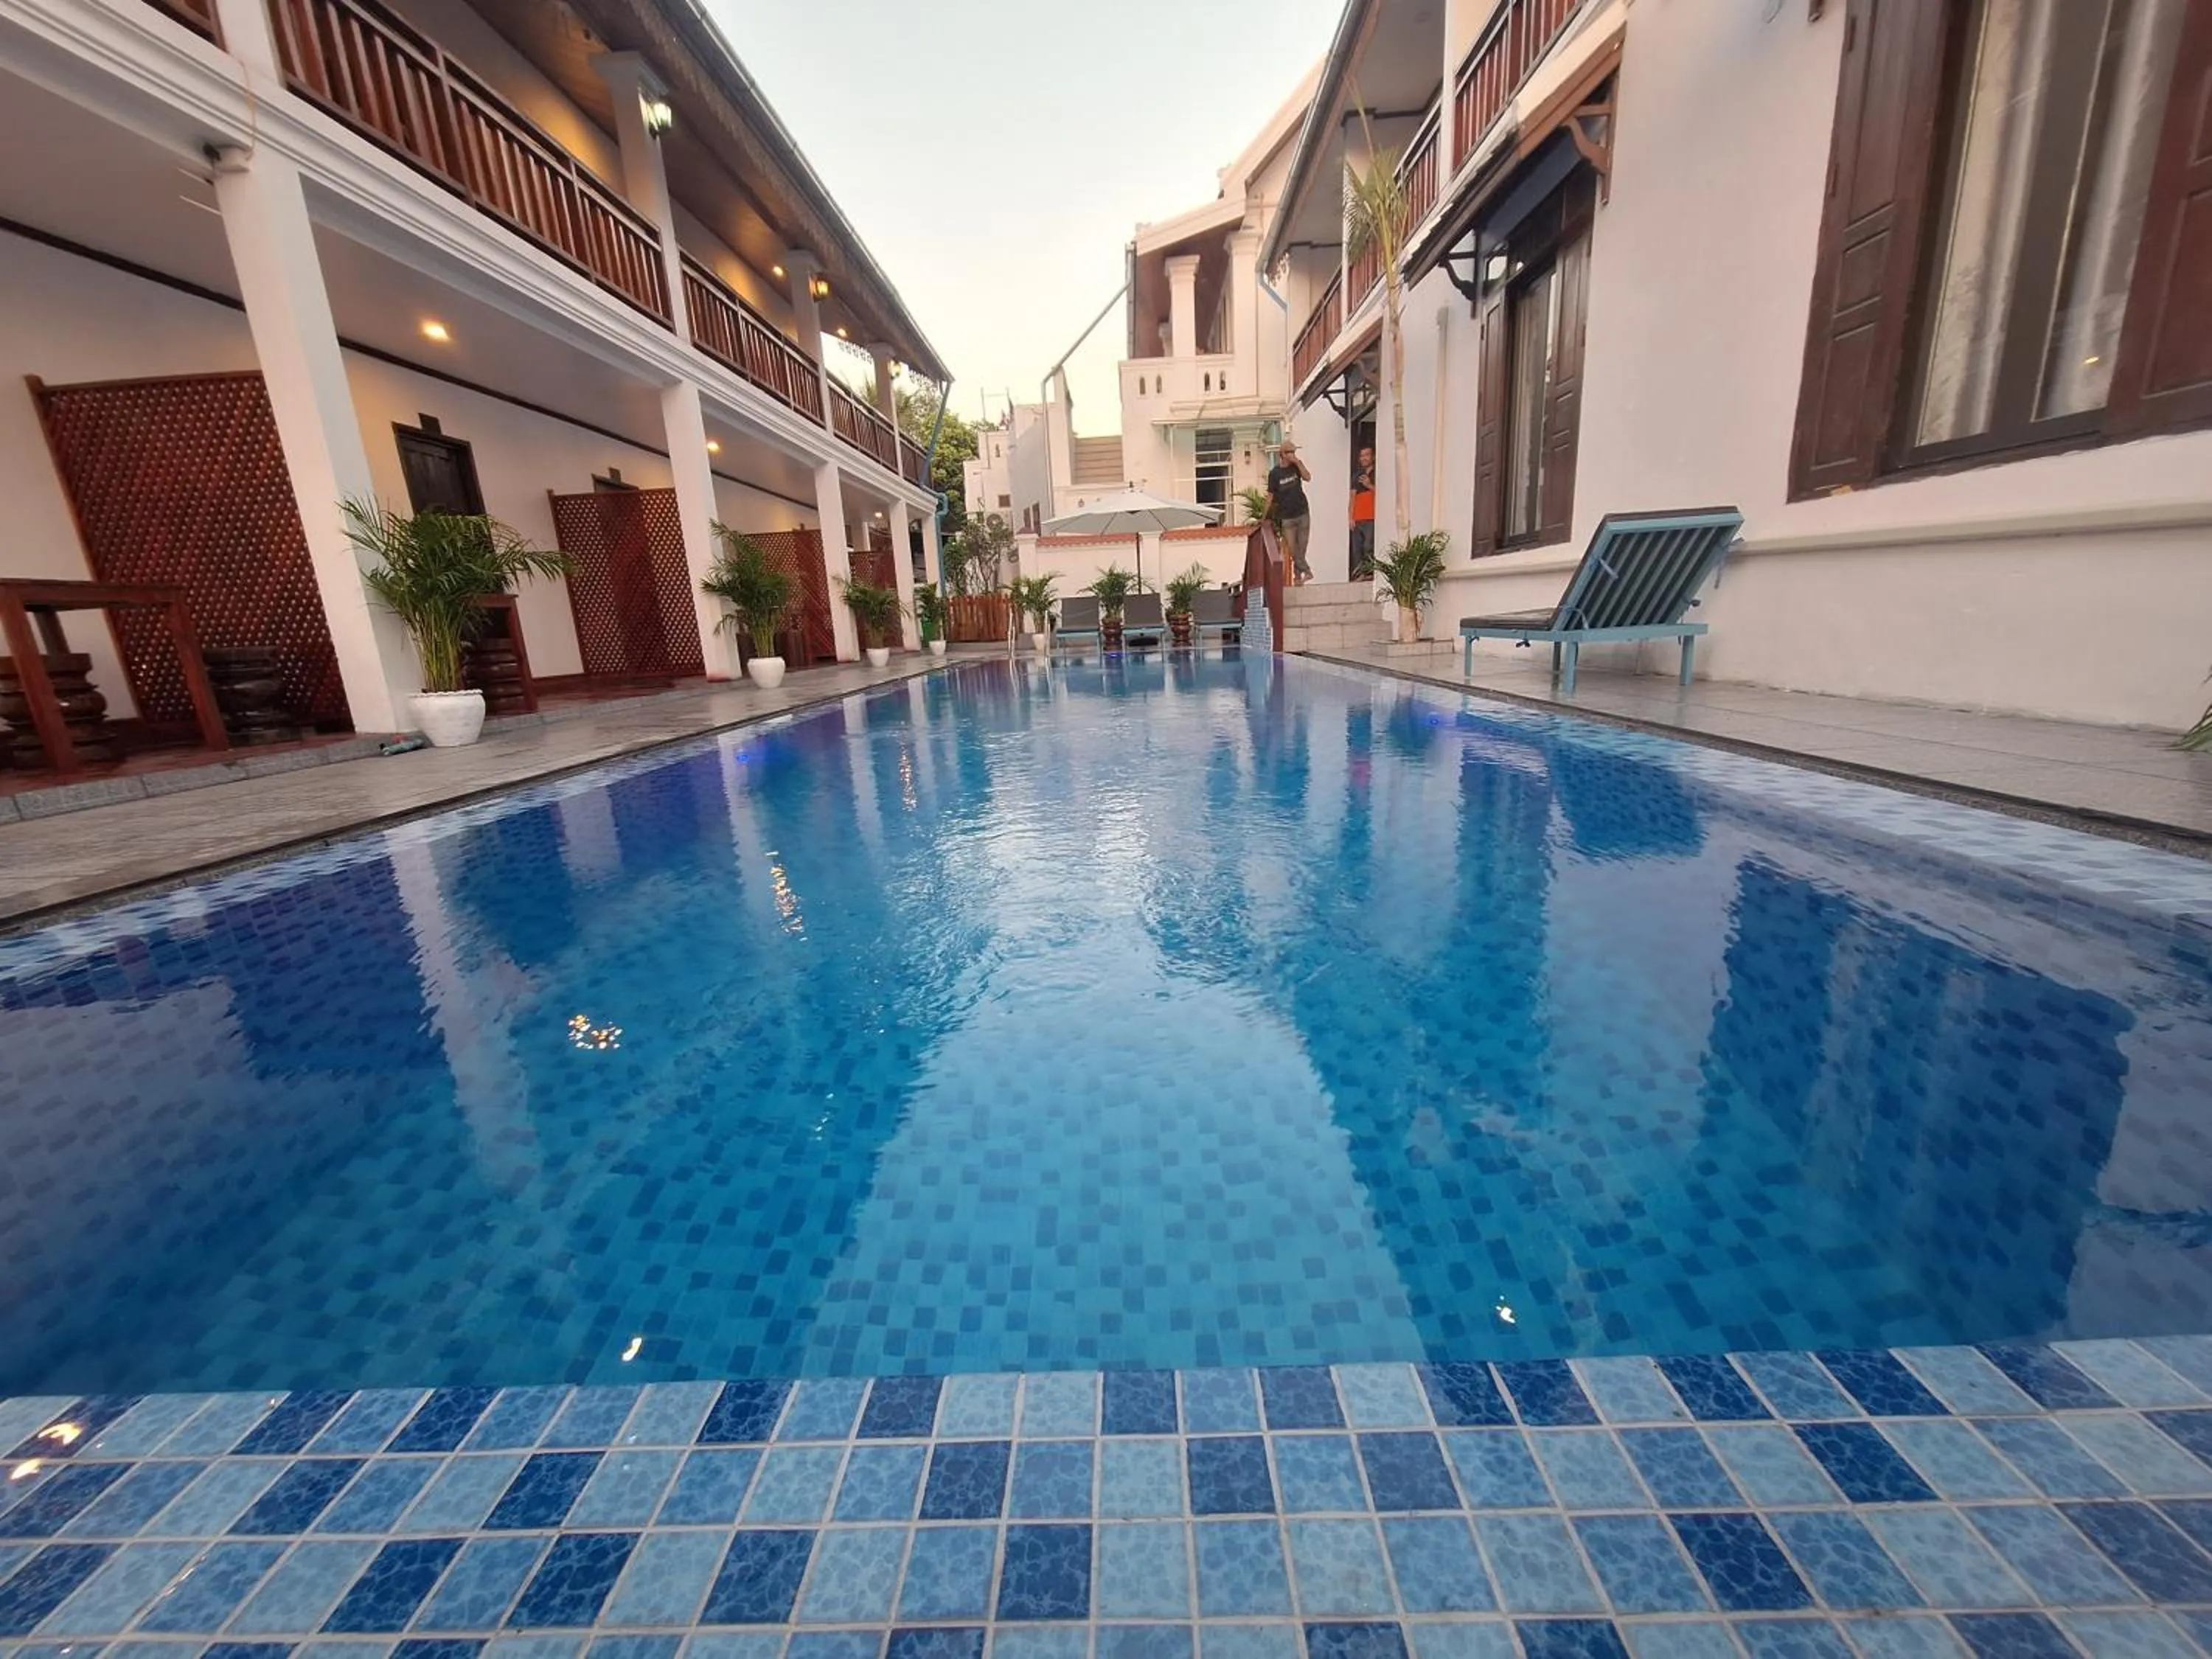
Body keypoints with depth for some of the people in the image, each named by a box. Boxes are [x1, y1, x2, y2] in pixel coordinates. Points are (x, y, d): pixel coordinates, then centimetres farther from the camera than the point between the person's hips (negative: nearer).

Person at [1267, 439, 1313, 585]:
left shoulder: (1296, 466, 5)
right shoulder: (1274, 473, -3)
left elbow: (1308, 477, -11)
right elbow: (1270, 495, -1)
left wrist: (1298, 463, -16)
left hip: (1303, 513, 2)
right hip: (1286, 517, -2)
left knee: (1301, 548, 3)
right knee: (1292, 548, -6)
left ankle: (1297, 577, 11)